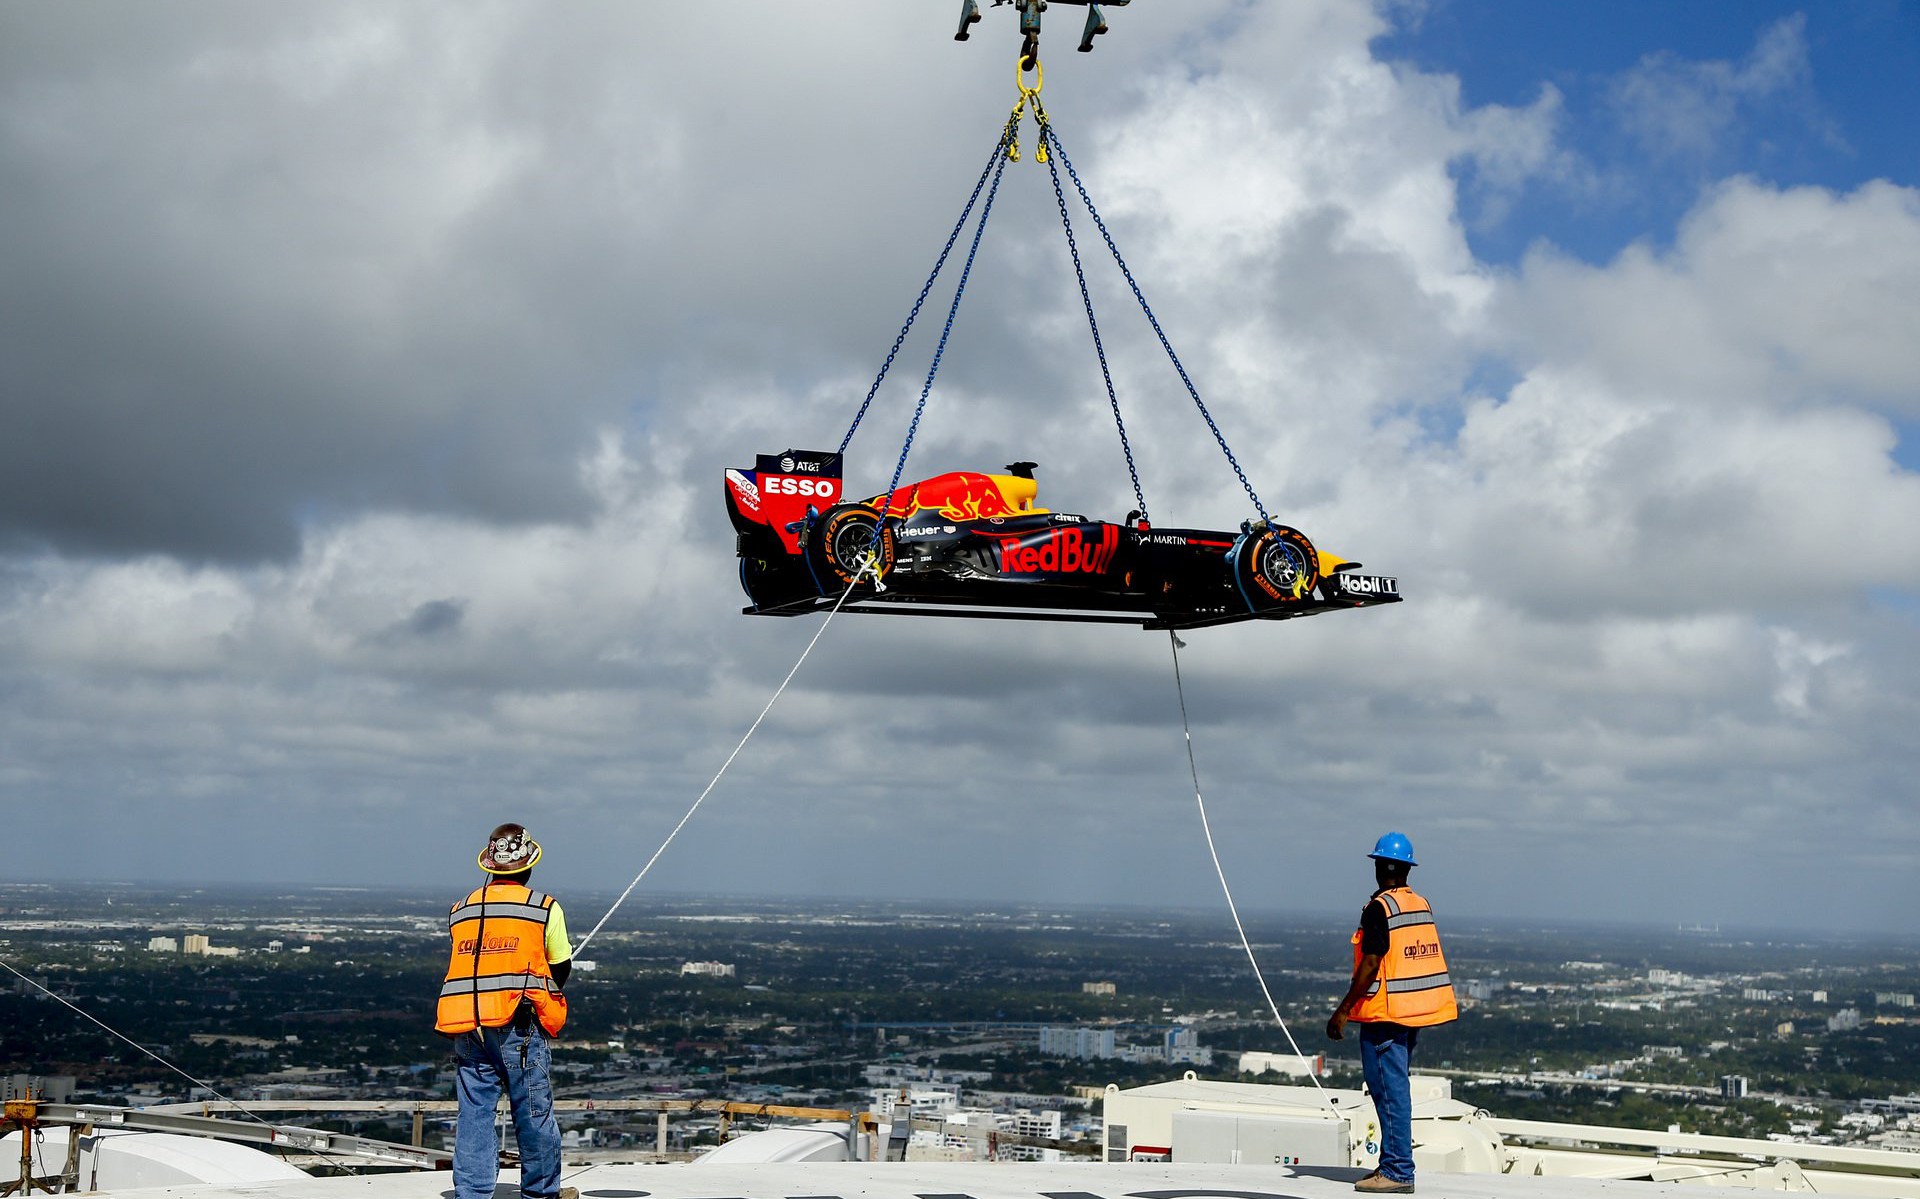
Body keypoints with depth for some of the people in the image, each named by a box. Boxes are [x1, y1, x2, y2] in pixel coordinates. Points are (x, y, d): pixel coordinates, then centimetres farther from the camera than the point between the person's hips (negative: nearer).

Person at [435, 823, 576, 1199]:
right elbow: (561, 969, 5)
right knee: (534, 1112, 7)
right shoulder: (545, 907, -1)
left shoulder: (460, 910, 11)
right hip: (519, 1026, -4)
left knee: (474, 1112, 7)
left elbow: (470, 962, 13)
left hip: (467, 1029, 4)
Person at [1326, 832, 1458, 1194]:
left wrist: (1343, 1010, -15)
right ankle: (1392, 1165, 20)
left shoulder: (1379, 908, -14)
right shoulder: (1422, 905, 11)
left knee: (1389, 1092, -6)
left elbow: (1371, 965, -18)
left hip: (1384, 1015, -9)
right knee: (1395, 1091, 15)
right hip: (1413, 1014, 9)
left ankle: (1398, 1172, -5)